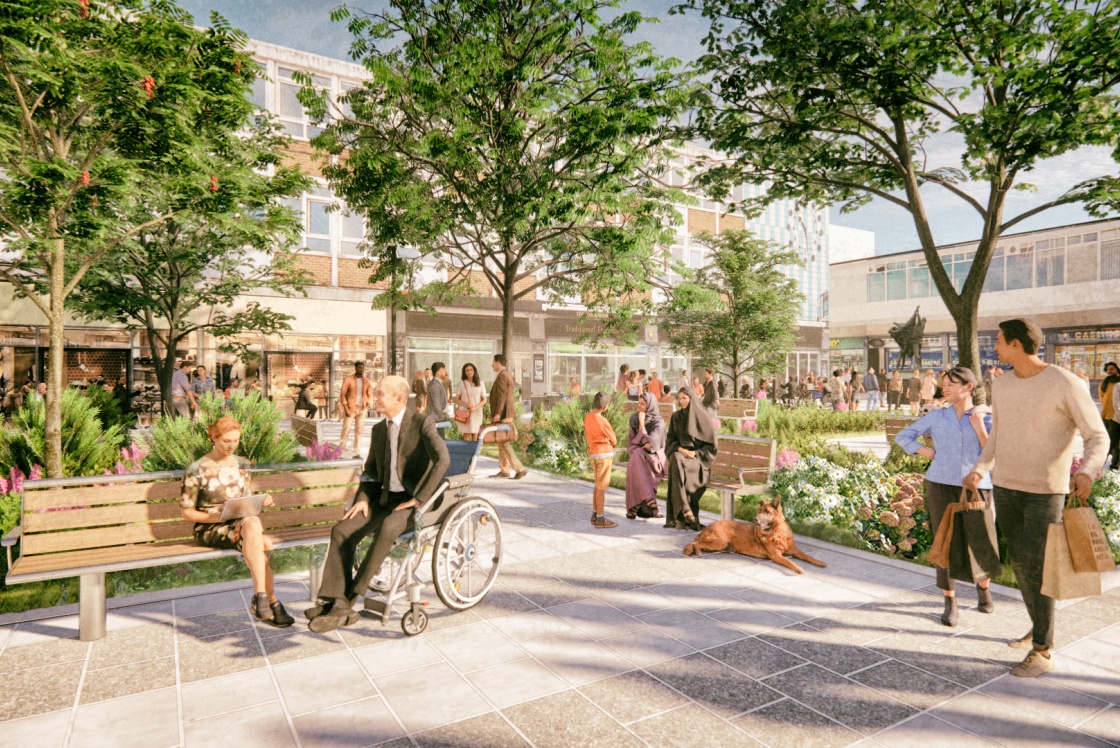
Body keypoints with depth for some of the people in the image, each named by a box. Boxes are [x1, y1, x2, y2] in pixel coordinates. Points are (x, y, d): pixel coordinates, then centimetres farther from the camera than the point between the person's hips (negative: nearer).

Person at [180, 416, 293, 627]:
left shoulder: (241, 464, 12)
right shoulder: (197, 469, -4)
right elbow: (186, 512, -2)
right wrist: (215, 516, -17)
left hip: (240, 521, 5)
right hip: (210, 530, -4)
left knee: (252, 524, -35)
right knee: (258, 533, -35)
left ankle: (260, 597, -30)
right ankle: (271, 602, -33)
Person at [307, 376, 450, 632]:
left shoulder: (423, 422, -10)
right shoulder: (379, 429, 13)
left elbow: (442, 460, -23)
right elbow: (371, 470, 20)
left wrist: (417, 499, -23)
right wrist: (363, 499, 0)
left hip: (414, 501, -7)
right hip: (385, 498, 7)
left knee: (387, 529, -35)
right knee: (342, 531, -15)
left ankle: (350, 598, -21)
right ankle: (337, 603, -15)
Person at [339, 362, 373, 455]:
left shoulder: (367, 381, 8)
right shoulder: (348, 380, -3)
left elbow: (370, 394, 15)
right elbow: (343, 394, -4)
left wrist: (369, 403, -4)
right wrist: (346, 408, -11)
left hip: (362, 409, 4)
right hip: (350, 408, -4)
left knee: (359, 430, 7)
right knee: (346, 429, -4)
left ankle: (357, 450, 14)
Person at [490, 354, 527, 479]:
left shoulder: (502, 375, -14)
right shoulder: (507, 374, 17)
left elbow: (502, 396, -21)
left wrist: (497, 413, -23)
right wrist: (494, 413, 22)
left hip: (503, 415, -10)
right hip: (503, 414, 10)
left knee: (503, 443, -9)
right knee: (502, 443, 11)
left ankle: (519, 469, -9)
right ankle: (504, 470, 14)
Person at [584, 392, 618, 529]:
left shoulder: (587, 417, 4)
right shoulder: (602, 421, -19)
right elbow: (614, 441, -9)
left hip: (592, 452, 8)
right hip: (604, 453, -8)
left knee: (598, 485, 19)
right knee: (601, 487, -2)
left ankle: (594, 514, 25)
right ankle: (600, 519, 4)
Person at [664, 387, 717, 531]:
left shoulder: (702, 416, -1)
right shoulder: (676, 417, 11)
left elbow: (710, 442, -1)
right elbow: (670, 439, 8)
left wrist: (695, 452, -14)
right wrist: (680, 450, -11)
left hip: (698, 458, -3)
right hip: (680, 453, 3)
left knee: (678, 462, -35)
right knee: (676, 461, -34)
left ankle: (680, 516, -33)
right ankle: (685, 509, -37)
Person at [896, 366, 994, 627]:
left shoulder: (986, 417, 3)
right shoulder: (936, 417, 6)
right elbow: (903, 436, 13)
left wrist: (979, 426, -10)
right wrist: (926, 452, -1)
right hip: (941, 487, 1)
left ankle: (983, 587, 37)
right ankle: (950, 602, 17)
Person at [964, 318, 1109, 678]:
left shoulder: (1065, 383, -14)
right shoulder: (1001, 385, 5)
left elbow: (1098, 436, -12)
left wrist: (1086, 471, -31)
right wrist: (979, 470, 6)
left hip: (1045, 492, -6)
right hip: (1005, 487, 6)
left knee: (1036, 568, -5)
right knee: (1019, 562, 14)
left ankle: (1043, 650, 8)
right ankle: (1040, 627, 33)